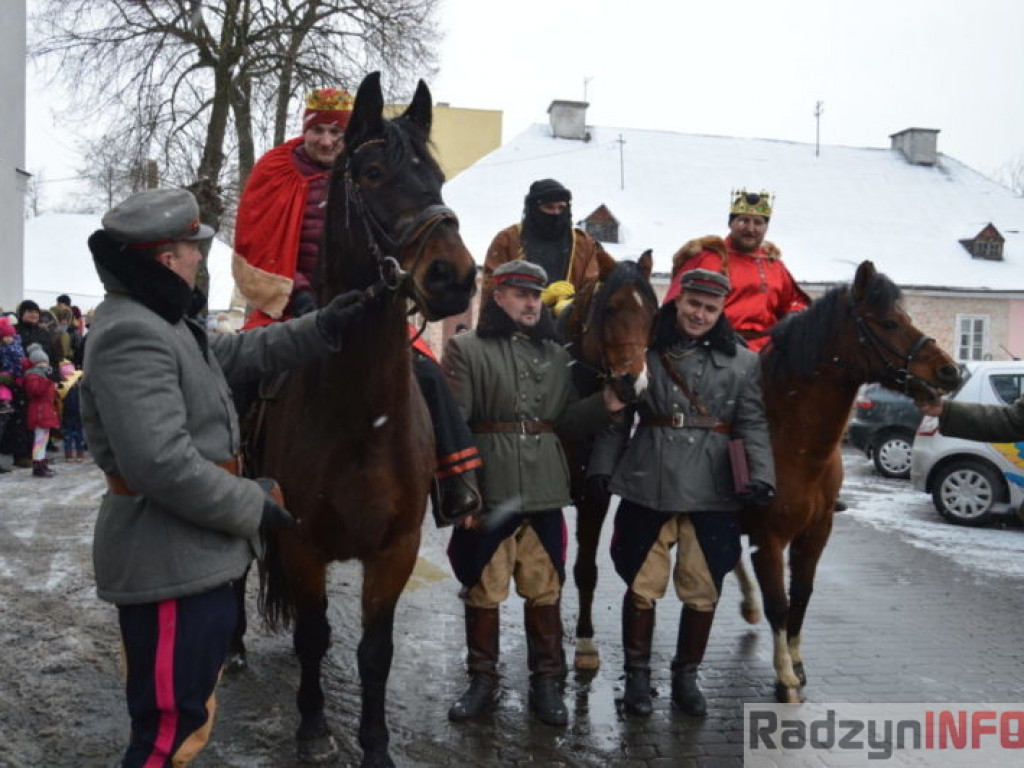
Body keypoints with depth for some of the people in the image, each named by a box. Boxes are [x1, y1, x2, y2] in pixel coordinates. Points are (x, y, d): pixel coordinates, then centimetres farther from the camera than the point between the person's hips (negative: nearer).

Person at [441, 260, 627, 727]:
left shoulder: (555, 354, 12)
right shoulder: (466, 348, -3)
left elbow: (565, 419, 9)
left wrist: (605, 404, -10)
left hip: (544, 490, 4)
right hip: (487, 490, -3)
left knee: (545, 588, 10)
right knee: (483, 589, 9)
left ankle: (547, 682, 24)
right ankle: (483, 679, 25)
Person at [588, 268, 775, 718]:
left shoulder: (741, 361, 4)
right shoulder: (643, 351, 3)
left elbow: (753, 425, 2)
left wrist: (760, 475, -12)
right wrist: (602, 467, -4)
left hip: (713, 492, 1)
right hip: (647, 486, -1)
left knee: (703, 592, 10)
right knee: (642, 586, 8)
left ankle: (686, 677, 29)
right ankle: (637, 675, 25)